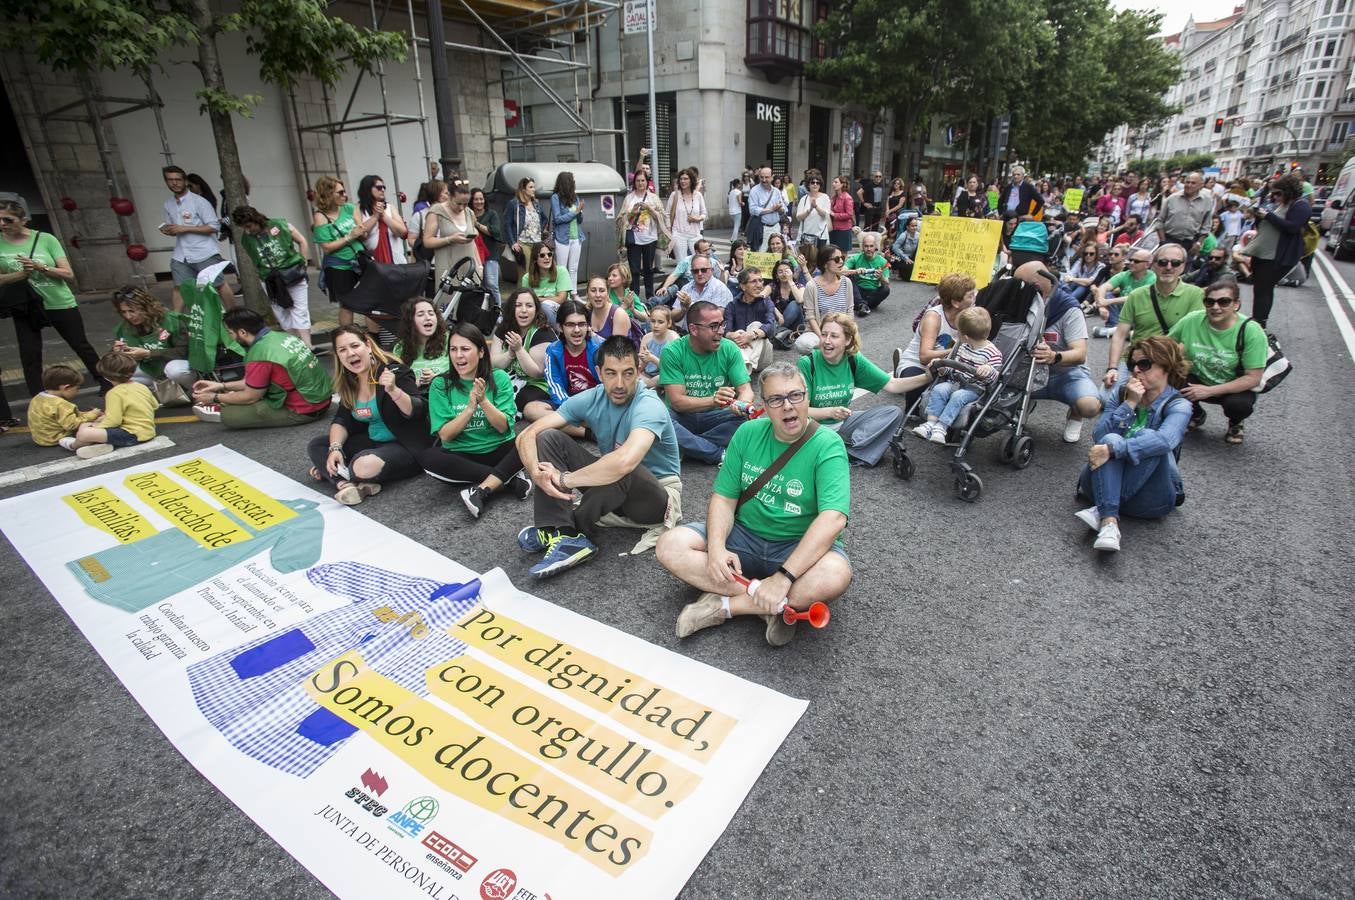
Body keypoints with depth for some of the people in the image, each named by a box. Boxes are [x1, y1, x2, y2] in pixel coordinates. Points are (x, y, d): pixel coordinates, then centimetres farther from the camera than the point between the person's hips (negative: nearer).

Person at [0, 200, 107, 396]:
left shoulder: (45, 239, -6)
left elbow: (69, 275, -9)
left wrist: (40, 266, -23)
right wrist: (23, 273, -21)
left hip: (60, 304, -2)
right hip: (24, 308, 2)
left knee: (81, 345, 11)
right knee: (29, 356, 2)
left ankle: (105, 383, 26)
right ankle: (37, 399, 8)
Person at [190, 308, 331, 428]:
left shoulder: (259, 356, -21)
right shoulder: (280, 336, 4)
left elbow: (250, 397, -5)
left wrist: (215, 398, 10)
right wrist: (222, 386, 20)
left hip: (304, 411, -9)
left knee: (229, 415, -2)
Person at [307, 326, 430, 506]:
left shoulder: (395, 371, -16)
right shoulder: (349, 382, 6)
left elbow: (419, 412, -24)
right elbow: (342, 420, 5)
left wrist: (394, 390, -40)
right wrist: (335, 448, -13)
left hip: (408, 447, -8)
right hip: (373, 442, 8)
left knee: (366, 465, -35)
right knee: (315, 445, -1)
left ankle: (335, 475, -2)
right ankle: (346, 484, -24)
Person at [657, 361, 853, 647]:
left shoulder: (827, 446, -15)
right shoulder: (748, 433, -1)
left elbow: (833, 518, -27)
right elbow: (724, 497, -1)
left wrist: (784, 577, -34)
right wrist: (716, 547, -21)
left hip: (800, 545, -3)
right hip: (744, 535, 4)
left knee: (835, 575, -36)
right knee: (671, 546, -16)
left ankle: (722, 606, -20)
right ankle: (776, 605, -20)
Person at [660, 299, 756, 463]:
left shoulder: (730, 349, -3)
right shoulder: (672, 352, -11)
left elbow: (745, 389, -6)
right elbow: (677, 401, -17)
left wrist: (741, 404, -32)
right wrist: (713, 400, -36)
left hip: (716, 416, 2)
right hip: (683, 417, -1)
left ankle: (688, 447, -18)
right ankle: (720, 454, -22)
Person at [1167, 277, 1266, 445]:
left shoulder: (1251, 331, -20)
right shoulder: (1192, 320, -15)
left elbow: (1253, 378, -20)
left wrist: (1209, 391, -27)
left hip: (1235, 387, -2)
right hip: (1198, 380, 2)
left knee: (1239, 404, -35)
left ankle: (1235, 424, 8)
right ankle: (1196, 415, 8)